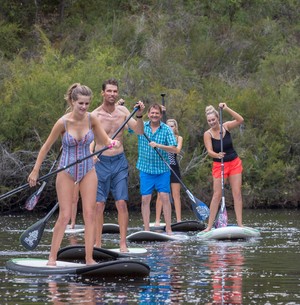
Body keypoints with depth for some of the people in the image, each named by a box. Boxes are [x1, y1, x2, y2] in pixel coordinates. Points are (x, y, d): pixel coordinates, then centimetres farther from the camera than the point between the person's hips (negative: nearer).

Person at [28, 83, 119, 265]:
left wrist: (113, 143, -24)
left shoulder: (91, 119, -7)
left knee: (90, 214, -3)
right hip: (66, 171, -3)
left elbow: (105, 139, 1)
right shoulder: (63, 122, -16)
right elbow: (46, 147, -6)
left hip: (88, 170, 3)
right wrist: (35, 171, -2)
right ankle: (52, 257, 5)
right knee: (65, 216, -6)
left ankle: (89, 258, -1)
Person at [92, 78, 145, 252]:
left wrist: (139, 116, -18)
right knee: (99, 204, -2)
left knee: (121, 203, -4)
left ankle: (123, 243, -2)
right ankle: (97, 243, 5)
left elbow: (140, 132, -1)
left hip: (119, 161, 2)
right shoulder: (95, 115, -9)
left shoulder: (122, 111, 2)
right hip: (100, 161, -2)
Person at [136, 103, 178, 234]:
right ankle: (146, 230, 5)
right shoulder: (141, 127, 3)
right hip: (145, 169, 1)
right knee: (145, 199, 1)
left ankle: (168, 229, -1)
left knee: (165, 197, -5)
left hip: (162, 169, -1)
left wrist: (158, 145, -23)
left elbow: (174, 149, -9)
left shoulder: (166, 130, -2)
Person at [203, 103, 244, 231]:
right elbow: (209, 151, -18)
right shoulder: (207, 134, -8)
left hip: (234, 163, 2)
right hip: (219, 165, -2)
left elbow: (240, 120, -19)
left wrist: (227, 109, -27)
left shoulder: (226, 126, -4)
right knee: (217, 194, -6)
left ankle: (240, 224, -2)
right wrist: (217, 155, -39)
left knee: (237, 193, -2)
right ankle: (209, 226, -4)